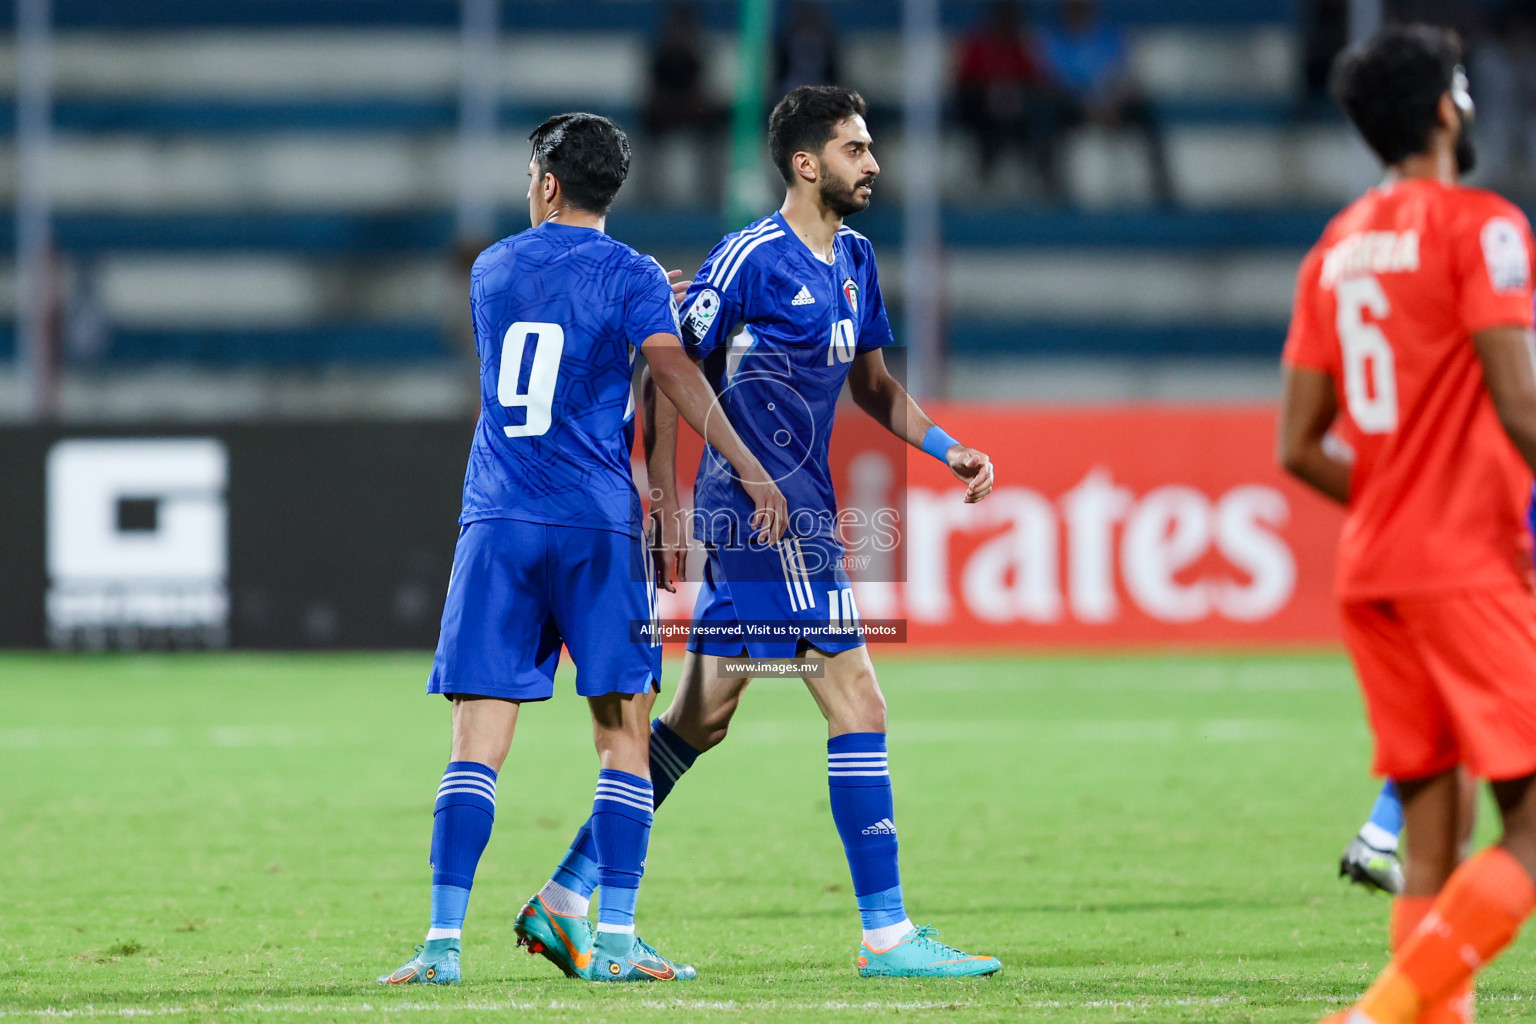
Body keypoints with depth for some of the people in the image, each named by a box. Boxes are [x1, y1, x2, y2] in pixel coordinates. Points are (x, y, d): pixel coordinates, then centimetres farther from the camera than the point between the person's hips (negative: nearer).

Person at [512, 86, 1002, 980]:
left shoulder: (856, 259, 14)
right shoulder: (753, 259, -12)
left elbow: (871, 381, 25)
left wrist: (947, 449, 12)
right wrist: (665, 503, -13)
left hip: (797, 505, 9)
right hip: (766, 508, -9)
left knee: (700, 719, 11)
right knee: (859, 706, -9)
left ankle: (567, 900, 16)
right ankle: (888, 934, -7)